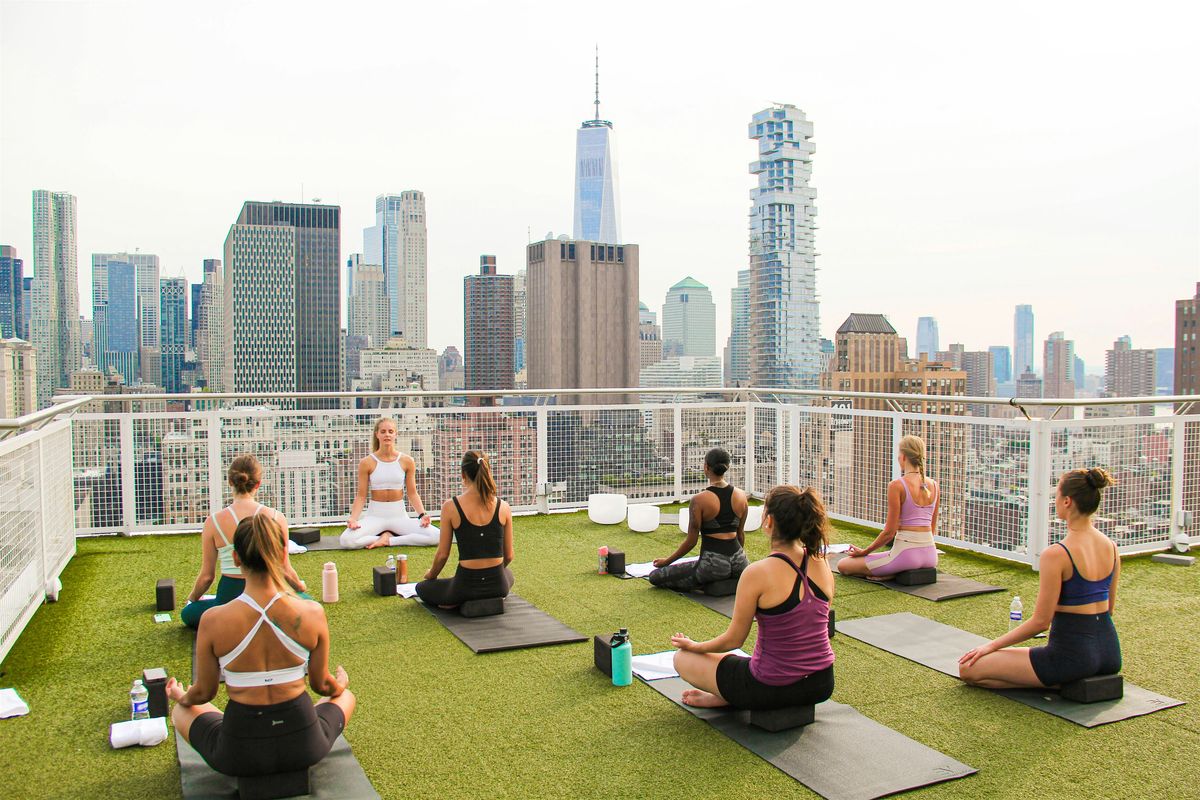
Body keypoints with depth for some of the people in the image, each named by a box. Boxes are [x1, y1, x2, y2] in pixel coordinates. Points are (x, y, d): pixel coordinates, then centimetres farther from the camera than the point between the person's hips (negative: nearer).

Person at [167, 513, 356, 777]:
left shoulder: (213, 621, -17)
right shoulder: (312, 614, -16)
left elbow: (203, 693, -2)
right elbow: (321, 685, 0)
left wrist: (180, 696, 23)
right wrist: (341, 684, 24)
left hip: (239, 755, 0)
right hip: (303, 747, 0)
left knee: (180, 710, 31)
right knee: (344, 696, 33)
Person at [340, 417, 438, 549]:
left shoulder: (407, 461, 0)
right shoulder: (367, 463, -3)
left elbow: (412, 493, 4)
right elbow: (361, 496, 0)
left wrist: (422, 515, -12)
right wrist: (353, 518, -17)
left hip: (399, 515, 1)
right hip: (375, 515, -1)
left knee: (436, 536, -23)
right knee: (347, 541, -30)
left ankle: (388, 540, -9)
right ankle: (386, 536, -5)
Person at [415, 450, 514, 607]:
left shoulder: (451, 507, -11)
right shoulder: (503, 507, -4)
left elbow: (442, 554, -2)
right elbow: (508, 556, 5)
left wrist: (431, 575, 20)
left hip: (467, 585, -1)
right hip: (498, 587, 2)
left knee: (422, 588, 30)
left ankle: (459, 603, 4)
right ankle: (491, 599, 11)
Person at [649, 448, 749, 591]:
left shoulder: (699, 500, -14)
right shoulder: (741, 496, 1)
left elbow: (691, 541, -9)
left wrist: (666, 561, 6)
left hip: (713, 563, -6)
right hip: (738, 562, 6)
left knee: (655, 577, 5)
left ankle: (708, 585, -1)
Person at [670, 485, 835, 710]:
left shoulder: (758, 573, -21)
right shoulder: (823, 566, -3)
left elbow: (733, 640, -10)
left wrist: (694, 646, 9)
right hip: (822, 685, 5)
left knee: (682, 658, 14)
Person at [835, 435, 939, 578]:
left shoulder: (897, 486, -13)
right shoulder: (934, 485, 5)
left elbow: (889, 532, -13)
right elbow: (933, 529, 14)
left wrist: (864, 551, 1)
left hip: (906, 554, -7)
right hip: (930, 555, 7)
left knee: (842, 565, 4)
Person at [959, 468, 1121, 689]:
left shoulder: (1056, 554, -22)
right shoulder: (1111, 546, 1)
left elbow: (1041, 621, -18)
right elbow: (1109, 607, 13)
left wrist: (992, 645, -6)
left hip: (1072, 654, -9)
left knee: (968, 668, -4)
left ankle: (1059, 683, -6)